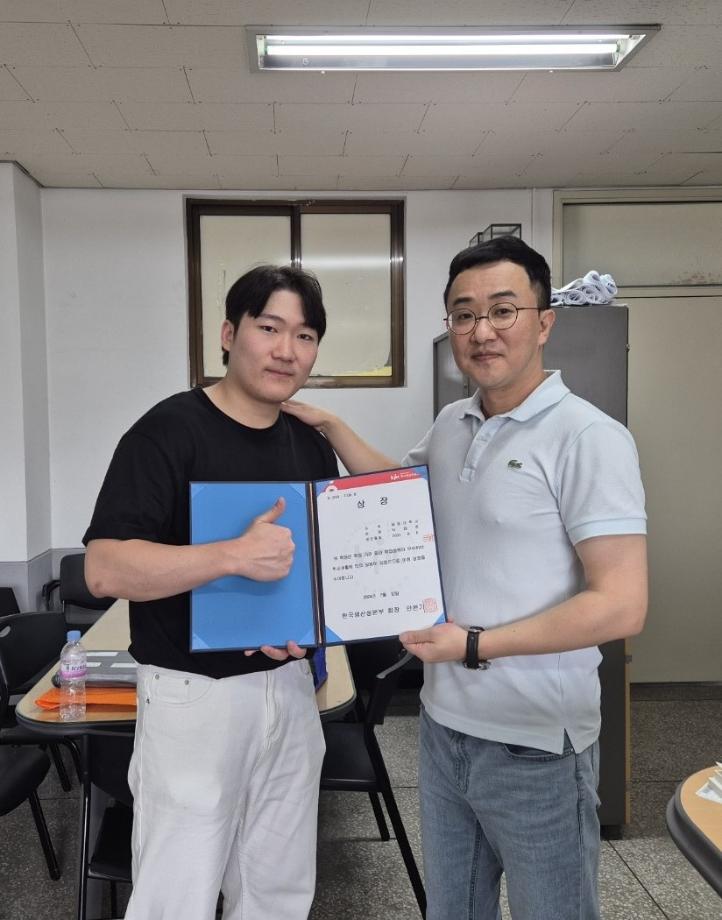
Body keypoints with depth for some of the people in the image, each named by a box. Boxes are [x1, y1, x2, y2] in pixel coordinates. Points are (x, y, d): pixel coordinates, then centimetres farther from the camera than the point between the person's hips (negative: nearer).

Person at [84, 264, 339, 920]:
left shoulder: (313, 447, 7)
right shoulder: (168, 432, -13)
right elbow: (105, 570, -21)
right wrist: (234, 556, -33)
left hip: (291, 687, 6)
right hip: (196, 695, -5)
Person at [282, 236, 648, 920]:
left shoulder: (588, 438, -17)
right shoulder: (451, 426, 5)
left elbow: (621, 606, -21)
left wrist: (474, 645, -20)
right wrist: (329, 425, 13)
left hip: (535, 745, -6)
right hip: (443, 724, 6)